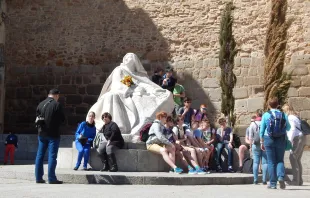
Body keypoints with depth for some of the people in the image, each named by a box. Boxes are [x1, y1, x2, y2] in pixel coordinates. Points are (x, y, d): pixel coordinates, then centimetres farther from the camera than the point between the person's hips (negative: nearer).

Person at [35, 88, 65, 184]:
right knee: (52, 156, -3)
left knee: (40, 155, 11)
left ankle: (38, 178, 13)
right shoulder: (57, 105, -10)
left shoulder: (40, 104, 6)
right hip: (53, 134, -5)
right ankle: (51, 178, -5)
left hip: (42, 134, 5)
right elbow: (62, 119, -7)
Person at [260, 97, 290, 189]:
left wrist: (262, 142, 7)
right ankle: (281, 176, -14)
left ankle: (273, 183, 6)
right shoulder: (283, 115, 0)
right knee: (280, 160, 12)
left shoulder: (266, 115, -3)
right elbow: (288, 128, 9)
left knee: (271, 162, 5)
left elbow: (262, 130, -1)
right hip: (281, 140, 1)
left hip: (269, 140, -1)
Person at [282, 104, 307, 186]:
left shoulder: (289, 118, -7)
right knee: (297, 160, 10)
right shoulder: (295, 117, 22)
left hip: (298, 138, -10)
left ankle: (296, 180, -16)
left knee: (293, 158, -11)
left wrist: (290, 141, -17)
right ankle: (299, 180, 8)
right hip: (302, 137, 10)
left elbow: (293, 129, -17)